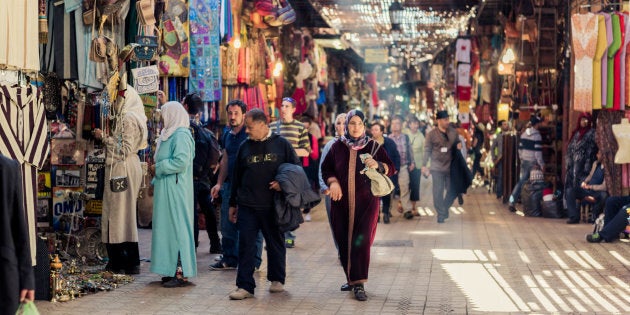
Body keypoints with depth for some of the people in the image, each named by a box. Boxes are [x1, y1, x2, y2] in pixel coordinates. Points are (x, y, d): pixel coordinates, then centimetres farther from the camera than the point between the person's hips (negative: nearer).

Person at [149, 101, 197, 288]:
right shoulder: (169, 134, 18)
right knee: (168, 227, 10)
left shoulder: (181, 136, -13)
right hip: (165, 189, 10)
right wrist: (155, 181, 15)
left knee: (176, 227, -9)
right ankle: (172, 271, 13)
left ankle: (181, 273, -8)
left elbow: (181, 162, -24)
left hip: (176, 191, -10)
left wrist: (158, 168, -13)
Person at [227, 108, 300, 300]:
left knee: (276, 244, 10)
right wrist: (233, 203, 17)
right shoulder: (244, 147, 10)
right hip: (247, 207, 2)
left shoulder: (281, 144, 1)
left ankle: (277, 280, 26)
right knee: (245, 245, -4)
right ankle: (245, 286, -2)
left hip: (273, 206, -2)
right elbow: (236, 177, 16)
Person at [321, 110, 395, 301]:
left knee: (361, 241, -10)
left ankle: (359, 284, -10)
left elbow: (390, 169, 2)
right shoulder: (337, 147, 7)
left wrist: (378, 165, -18)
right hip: (341, 202, 2)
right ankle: (351, 279, 22)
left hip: (366, 202, -2)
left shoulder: (373, 147, 3)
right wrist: (332, 181, -8)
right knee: (344, 241, 5)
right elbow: (326, 168, 11)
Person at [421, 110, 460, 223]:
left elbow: (457, 142, 21)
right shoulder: (432, 134, -4)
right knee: (438, 192, -3)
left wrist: (459, 145, -4)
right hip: (437, 167, -3)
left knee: (452, 191, 6)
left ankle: (444, 209, 29)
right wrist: (424, 165, -7)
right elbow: (427, 150, -2)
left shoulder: (453, 132, 5)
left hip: (450, 166, 3)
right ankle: (440, 214, 6)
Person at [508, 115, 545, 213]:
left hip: (524, 161, 6)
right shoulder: (537, 136, -14)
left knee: (521, 181, 9)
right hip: (533, 162, -6)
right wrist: (541, 164, -10)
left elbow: (520, 148, 12)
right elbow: (538, 151, -15)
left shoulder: (524, 134, 7)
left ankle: (512, 201, -2)